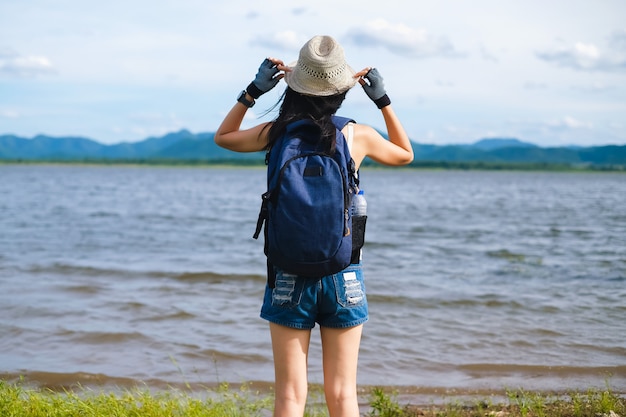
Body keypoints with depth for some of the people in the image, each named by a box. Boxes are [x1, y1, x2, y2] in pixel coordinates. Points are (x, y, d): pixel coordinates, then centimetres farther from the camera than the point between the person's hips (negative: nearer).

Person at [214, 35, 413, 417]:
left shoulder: (277, 133, -5)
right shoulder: (359, 136, -5)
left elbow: (223, 136, 17)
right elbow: (405, 155, 18)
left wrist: (253, 91, 12)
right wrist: (383, 100, 18)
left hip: (290, 275, 0)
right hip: (343, 276, 0)